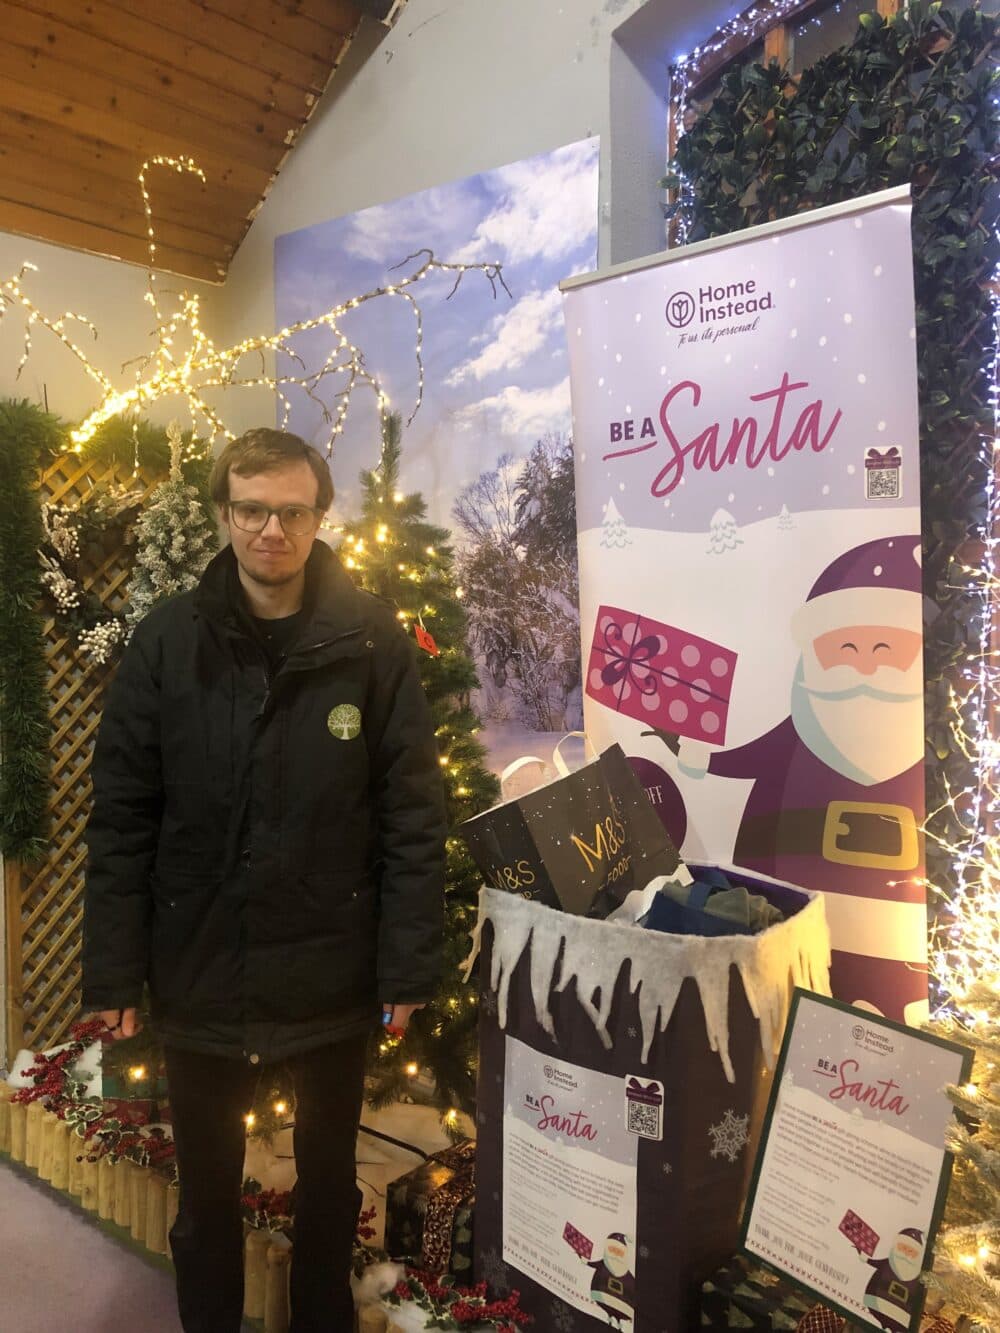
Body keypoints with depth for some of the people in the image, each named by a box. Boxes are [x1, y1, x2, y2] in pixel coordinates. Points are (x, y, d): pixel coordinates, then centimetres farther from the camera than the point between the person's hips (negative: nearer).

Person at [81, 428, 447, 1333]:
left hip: (335, 969, 0)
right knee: (208, 1185, 21)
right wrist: (115, 968, -5)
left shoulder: (373, 640, -9)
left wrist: (408, 963, -9)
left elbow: (414, 814, -8)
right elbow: (120, 817, -4)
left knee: (330, 1178, 22)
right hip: (199, 968, 1)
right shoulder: (168, 640, -6)